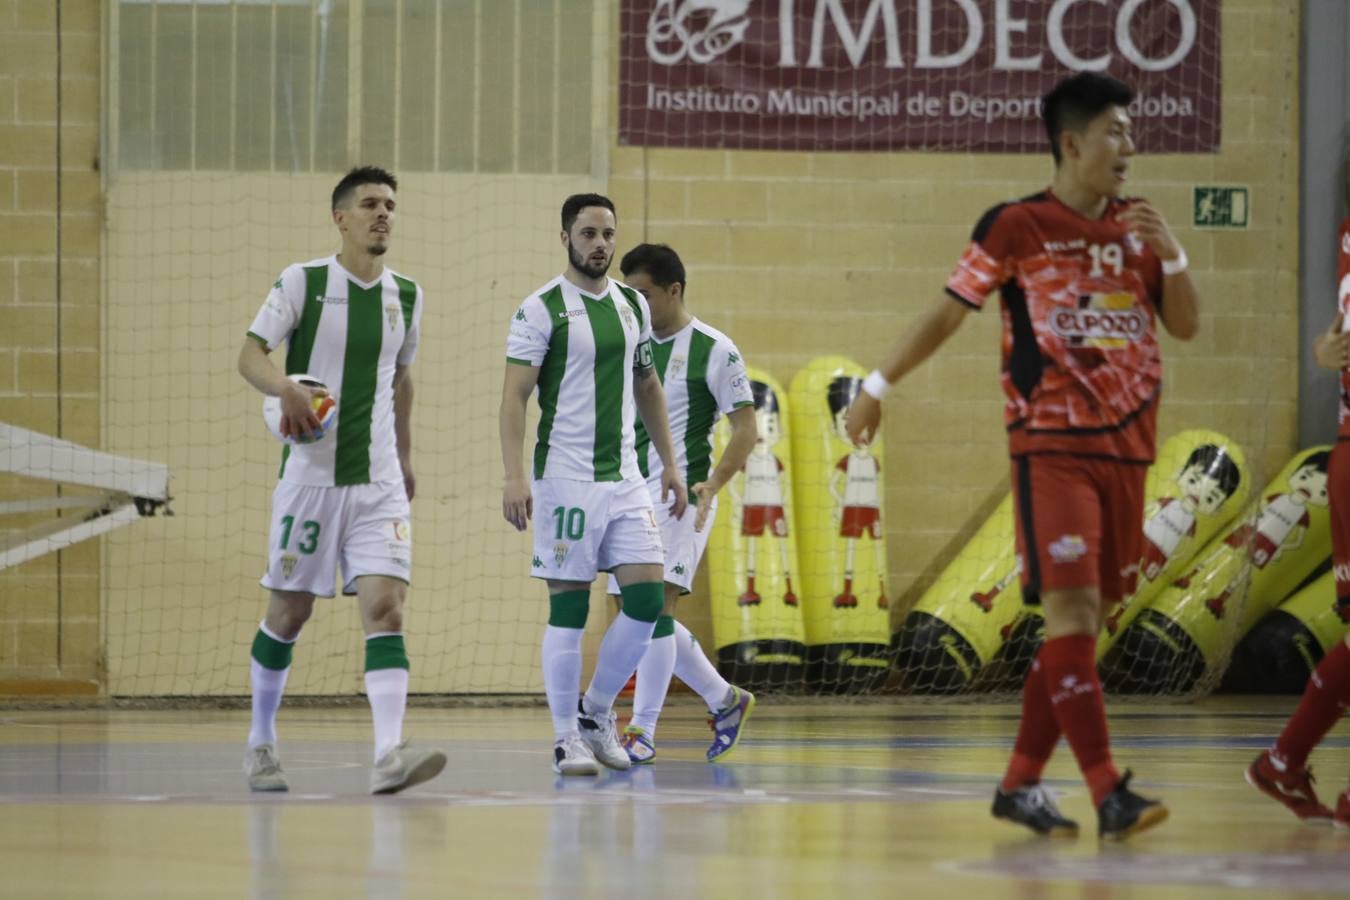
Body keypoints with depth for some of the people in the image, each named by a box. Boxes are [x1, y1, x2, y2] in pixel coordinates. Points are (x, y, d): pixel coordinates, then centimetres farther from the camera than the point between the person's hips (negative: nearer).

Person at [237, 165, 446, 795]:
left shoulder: (406, 296, 9)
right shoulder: (302, 282, -4)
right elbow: (250, 355, -9)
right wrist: (287, 387, -30)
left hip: (379, 482, 3)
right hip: (309, 476, -3)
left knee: (385, 606, -13)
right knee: (289, 611, 6)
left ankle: (389, 755, -25)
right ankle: (261, 742, 26)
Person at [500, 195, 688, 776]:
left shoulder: (633, 305, 12)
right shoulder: (541, 310, -7)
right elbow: (515, 395, -10)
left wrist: (669, 463, 18)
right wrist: (514, 476, -19)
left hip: (624, 477, 6)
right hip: (565, 479, -6)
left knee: (647, 599, -1)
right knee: (568, 608, -3)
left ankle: (596, 712, 17)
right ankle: (567, 739, 5)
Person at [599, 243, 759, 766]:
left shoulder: (714, 351, -5)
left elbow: (746, 428, -6)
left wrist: (713, 483, -20)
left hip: (680, 492, -7)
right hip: (631, 492, 7)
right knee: (648, 614, 8)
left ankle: (642, 731, -14)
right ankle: (724, 700, 25)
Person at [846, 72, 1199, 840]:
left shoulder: (1136, 227, 11)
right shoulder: (1017, 227, -4)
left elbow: (1186, 327, 11)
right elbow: (951, 310, 5)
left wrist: (1170, 255, -6)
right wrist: (879, 386, 8)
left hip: (1125, 450, 6)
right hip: (1051, 446, -6)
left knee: (1088, 620, 7)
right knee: (1071, 611, -15)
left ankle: (1021, 783, 16)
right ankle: (1108, 792, -19)